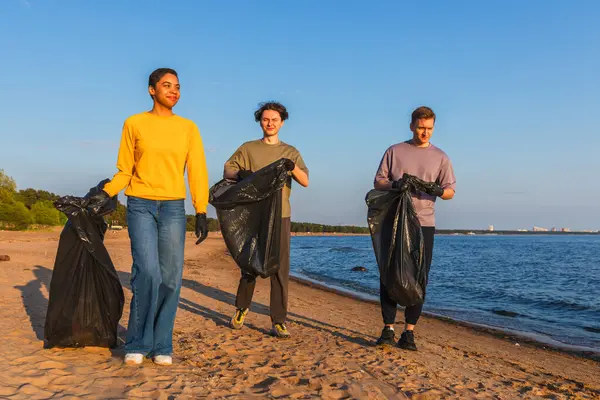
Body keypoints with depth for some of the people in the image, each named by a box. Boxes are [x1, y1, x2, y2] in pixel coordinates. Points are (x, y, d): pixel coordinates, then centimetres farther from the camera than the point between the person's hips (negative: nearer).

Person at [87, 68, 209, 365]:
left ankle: (161, 345, 11)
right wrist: (105, 194, -8)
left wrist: (201, 213, -2)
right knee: (147, 272, -15)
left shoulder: (188, 128, 8)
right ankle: (137, 343, 2)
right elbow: (125, 170, 8)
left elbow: (197, 172, 4)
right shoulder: (134, 123, 5)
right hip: (140, 206, -1)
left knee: (170, 278, -2)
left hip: (173, 208, 2)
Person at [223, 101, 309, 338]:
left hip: (280, 216, 0)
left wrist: (293, 167, -17)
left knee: (280, 268, -4)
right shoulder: (248, 148, 12)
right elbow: (227, 170, 7)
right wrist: (239, 173, -16)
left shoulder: (290, 152, 13)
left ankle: (279, 321, 1)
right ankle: (242, 309, 28)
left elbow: (305, 181, 3)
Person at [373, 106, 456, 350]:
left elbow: (450, 191, 9)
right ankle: (388, 329, 7)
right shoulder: (394, 152, 10)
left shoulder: (440, 157, 12)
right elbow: (378, 182, 8)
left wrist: (439, 190, -15)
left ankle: (409, 332, 8)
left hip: (424, 223, 1)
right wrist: (395, 185, -14)